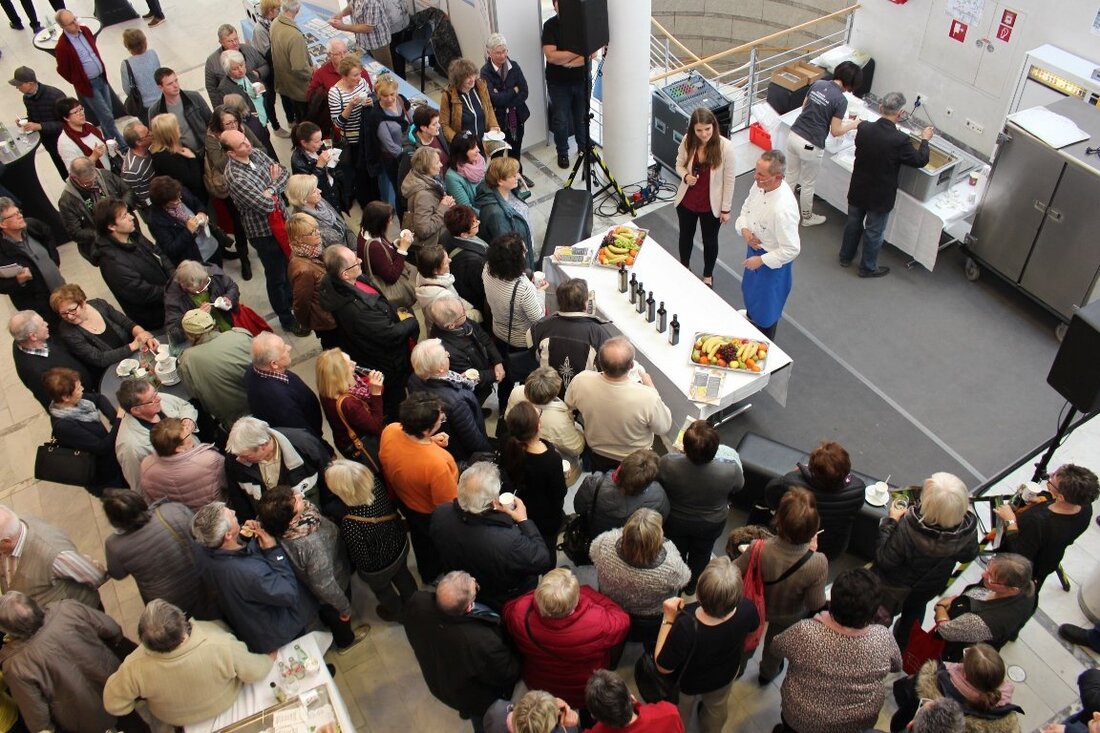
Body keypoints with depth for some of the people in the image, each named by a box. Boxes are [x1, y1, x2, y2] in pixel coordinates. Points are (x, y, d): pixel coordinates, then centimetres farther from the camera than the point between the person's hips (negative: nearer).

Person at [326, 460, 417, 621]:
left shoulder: (350, 525, -43)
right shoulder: (376, 483, -29)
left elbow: (361, 559, -26)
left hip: (378, 568, -4)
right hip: (400, 545, 4)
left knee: (382, 588, 31)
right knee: (402, 574, 36)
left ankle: (396, 612, 61)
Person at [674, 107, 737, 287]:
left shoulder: (725, 146, -24)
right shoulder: (687, 141, -15)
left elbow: (729, 179, -14)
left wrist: (726, 208, -9)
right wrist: (685, 176, -22)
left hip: (711, 204, -3)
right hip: (686, 201, 3)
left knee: (710, 241, 19)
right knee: (685, 236, 25)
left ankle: (708, 275, 45)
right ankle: (684, 268, 52)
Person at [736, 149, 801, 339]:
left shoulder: (783, 209, -40)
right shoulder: (761, 185, -16)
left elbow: (791, 249, -30)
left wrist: (761, 260, -22)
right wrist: (744, 228, -14)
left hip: (773, 260, -8)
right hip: (755, 245, 8)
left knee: (766, 304, 16)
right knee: (750, 288, 33)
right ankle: (751, 316, 64)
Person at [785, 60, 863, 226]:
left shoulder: (817, 83, 2)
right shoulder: (841, 100, -16)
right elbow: (835, 132, -12)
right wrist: (852, 125, 7)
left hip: (794, 136, 6)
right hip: (810, 145, -6)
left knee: (791, 176, 23)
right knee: (808, 184, 15)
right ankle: (807, 217, 35)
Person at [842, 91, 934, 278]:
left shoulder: (863, 128, -16)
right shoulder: (900, 140, -28)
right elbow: (920, 161, -12)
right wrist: (925, 140, 4)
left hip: (857, 190, 4)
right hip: (880, 197, -4)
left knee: (854, 223, 25)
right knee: (874, 232, 15)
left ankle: (846, 257, 43)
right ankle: (868, 268, 33)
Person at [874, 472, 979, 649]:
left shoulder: (908, 528, -46)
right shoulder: (968, 526, -33)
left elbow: (885, 560, -31)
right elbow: (969, 555, -10)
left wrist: (892, 521, -23)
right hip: (930, 588, 4)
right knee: (914, 615, 36)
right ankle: (902, 647, 62)